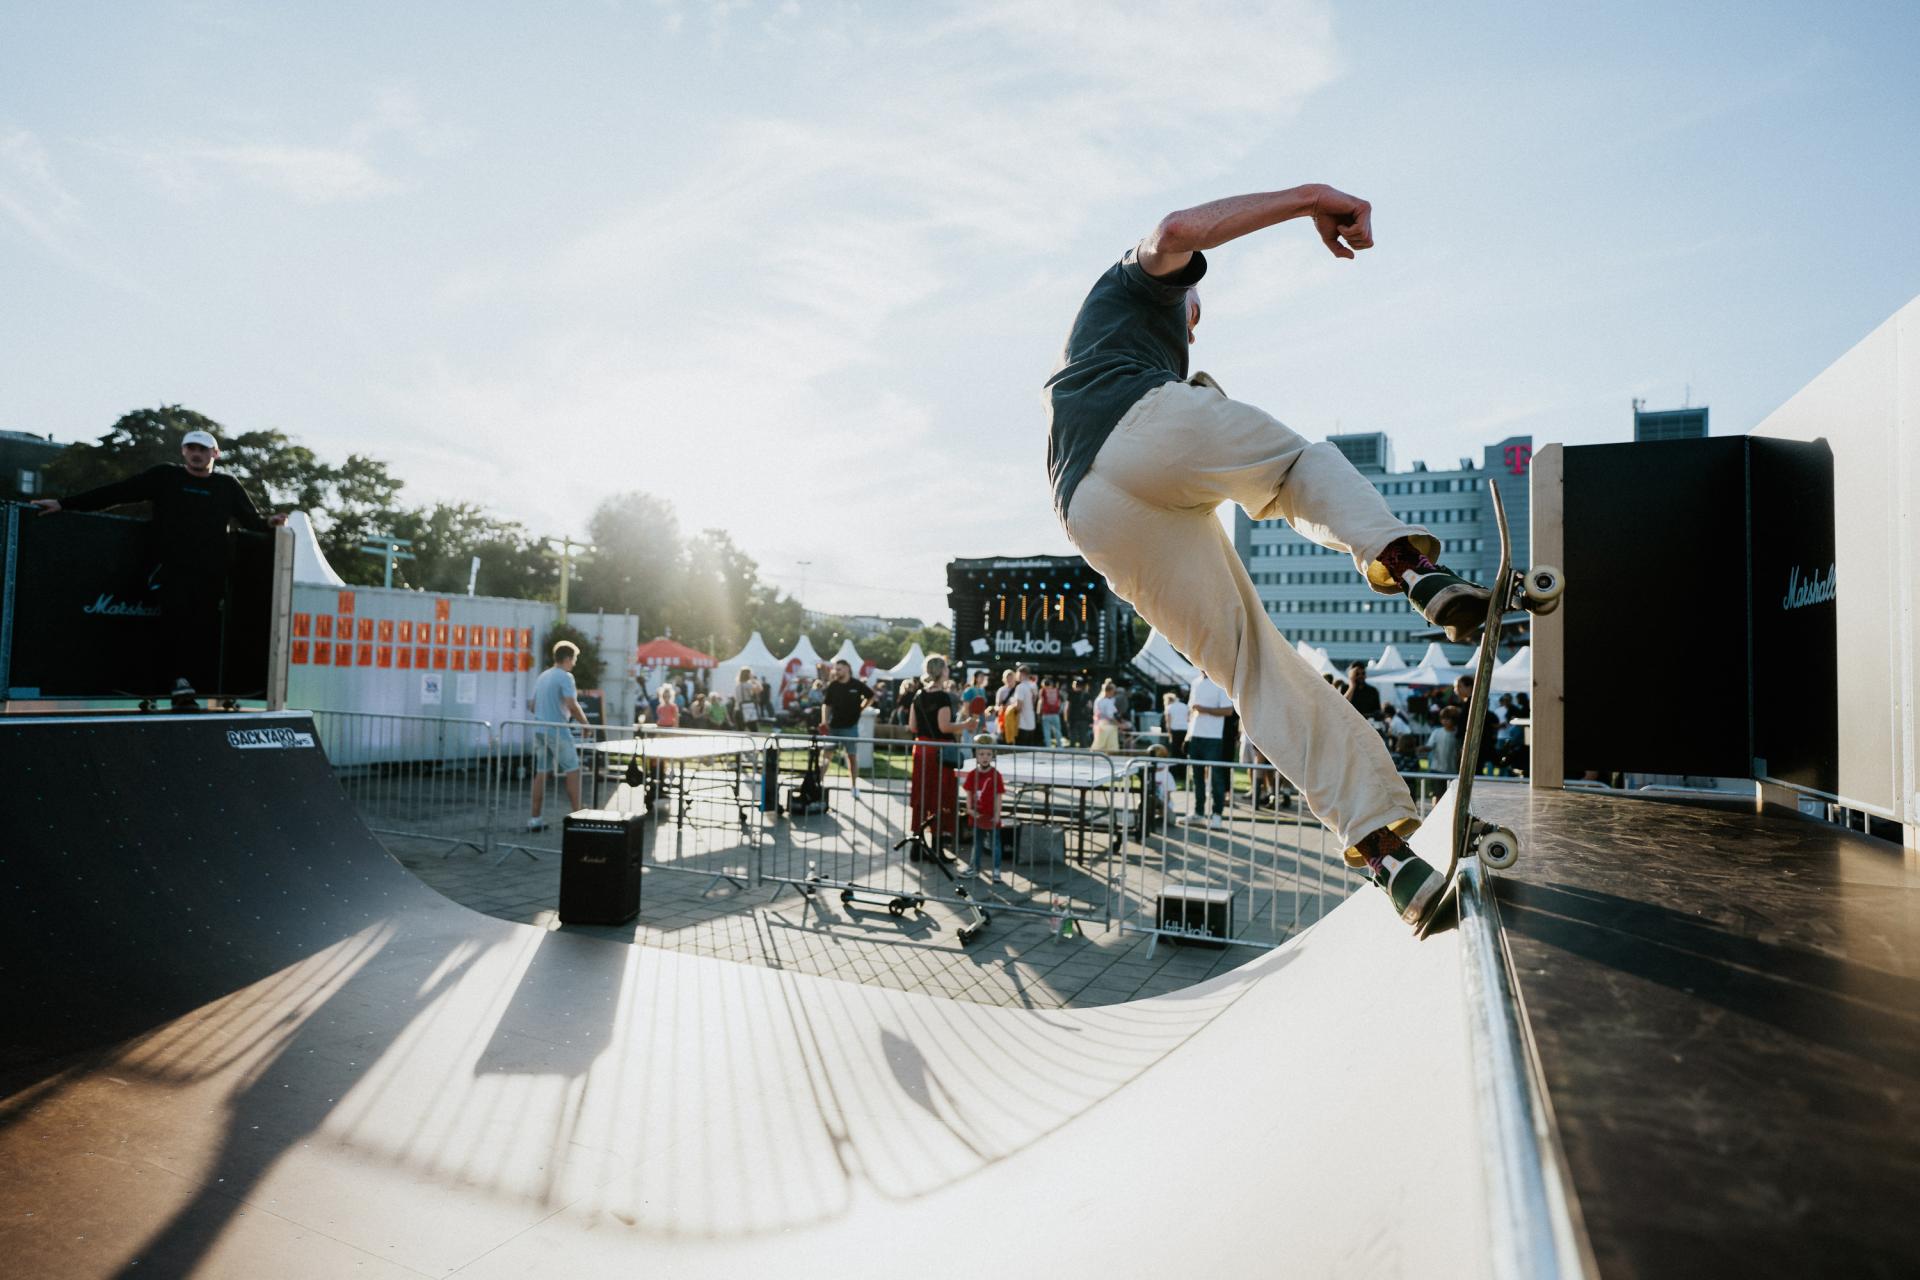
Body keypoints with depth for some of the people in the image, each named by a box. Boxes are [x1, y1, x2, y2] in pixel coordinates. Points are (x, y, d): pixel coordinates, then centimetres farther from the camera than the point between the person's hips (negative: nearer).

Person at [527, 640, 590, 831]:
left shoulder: (541, 676, 15)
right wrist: (584, 722, -9)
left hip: (540, 731, 8)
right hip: (558, 731, -8)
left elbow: (531, 705, 18)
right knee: (573, 771, 1)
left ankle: (534, 818, 11)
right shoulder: (565, 677, -10)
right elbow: (571, 704, -21)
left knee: (541, 773, 10)